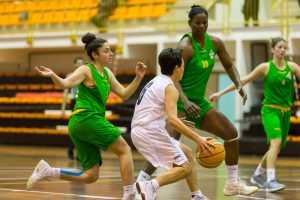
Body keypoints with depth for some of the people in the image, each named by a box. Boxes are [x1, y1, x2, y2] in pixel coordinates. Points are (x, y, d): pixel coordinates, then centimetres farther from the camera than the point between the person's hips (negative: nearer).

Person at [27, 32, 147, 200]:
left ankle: (47, 171, 4)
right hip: (86, 118, -9)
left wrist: (138, 78, 7)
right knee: (125, 150, -5)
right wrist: (53, 76, -41)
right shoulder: (86, 70, -6)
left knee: (91, 176, 5)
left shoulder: (107, 73, 18)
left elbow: (124, 94, 20)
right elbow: (66, 83, -22)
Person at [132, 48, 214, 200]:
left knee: (187, 153, 20)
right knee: (185, 168, -7)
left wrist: (177, 122, 36)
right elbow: (172, 119, -22)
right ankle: (151, 186, -26)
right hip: (150, 132, -9)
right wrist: (197, 139, -22)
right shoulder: (170, 88, -9)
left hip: (139, 131, 9)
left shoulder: (155, 82, 19)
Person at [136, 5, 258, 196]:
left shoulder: (214, 42, 4)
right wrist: (185, 102, -38)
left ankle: (233, 183, 18)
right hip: (182, 102, -8)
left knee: (232, 133, 9)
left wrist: (239, 85, -2)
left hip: (200, 102, 8)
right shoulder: (185, 47, -18)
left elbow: (229, 65, 16)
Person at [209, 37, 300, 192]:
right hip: (270, 110, -5)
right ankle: (270, 181, -30)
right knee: (276, 142, -24)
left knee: (277, 148, 11)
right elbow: (243, 81, 0)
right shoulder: (265, 67, -3)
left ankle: (258, 175, 32)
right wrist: (221, 93, -2)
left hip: (285, 112, 5)